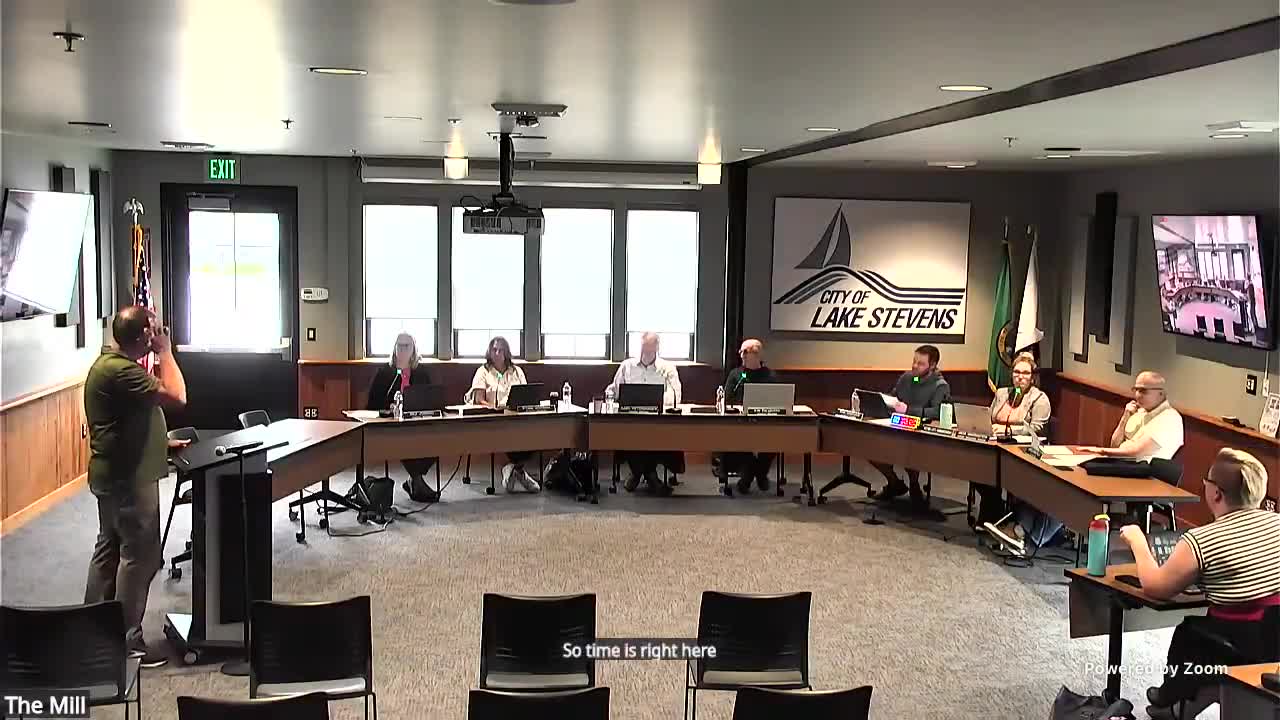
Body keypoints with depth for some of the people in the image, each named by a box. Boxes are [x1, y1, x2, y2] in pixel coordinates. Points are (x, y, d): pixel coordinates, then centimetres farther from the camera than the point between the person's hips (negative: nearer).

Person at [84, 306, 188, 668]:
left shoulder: (112, 362, 10)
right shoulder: (120, 371, -24)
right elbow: (177, 397, -27)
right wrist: (165, 351, -18)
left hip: (113, 475, 11)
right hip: (129, 478, -11)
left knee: (109, 549, 18)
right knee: (140, 556, -3)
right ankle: (127, 640, 4)